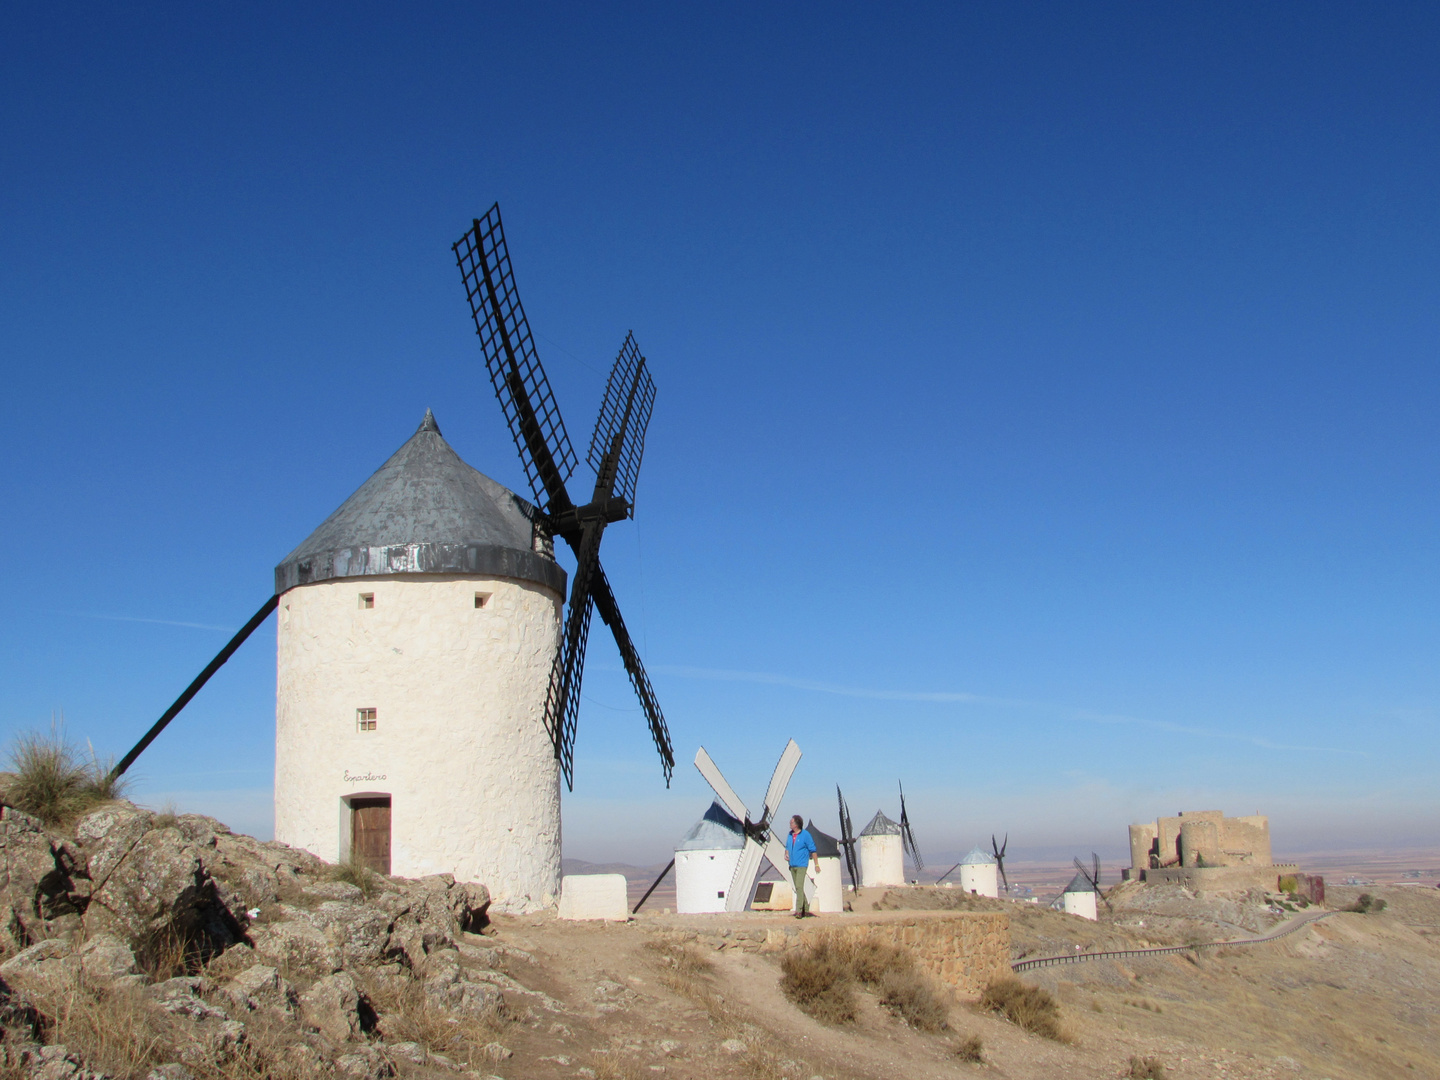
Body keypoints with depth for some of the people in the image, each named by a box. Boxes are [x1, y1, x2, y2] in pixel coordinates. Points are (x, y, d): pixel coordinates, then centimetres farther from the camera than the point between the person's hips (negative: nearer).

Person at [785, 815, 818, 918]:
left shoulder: (805, 835, -10)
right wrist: (786, 854, 0)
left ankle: (799, 911, -18)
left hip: (801, 865, -7)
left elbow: (813, 850, -7)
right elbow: (787, 847, 22)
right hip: (792, 865, 7)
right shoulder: (790, 835, 9)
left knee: (799, 887, -16)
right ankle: (806, 909, 21)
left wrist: (816, 864, -7)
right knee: (798, 888, 12)